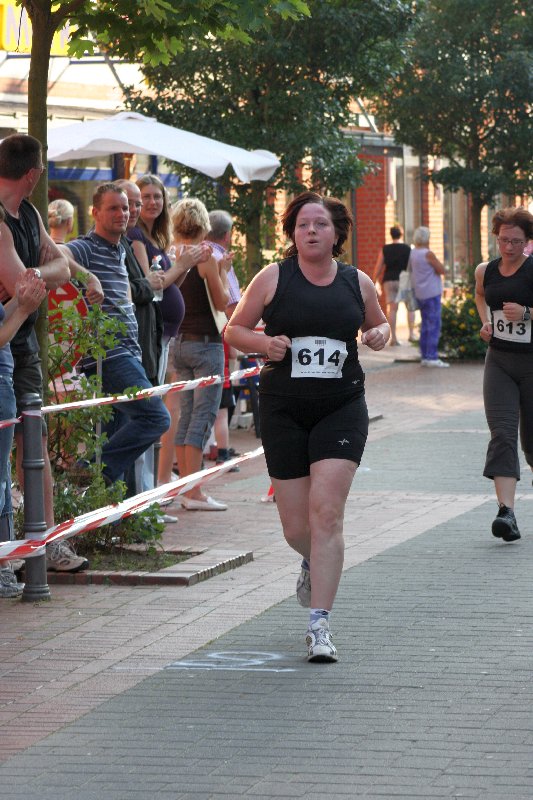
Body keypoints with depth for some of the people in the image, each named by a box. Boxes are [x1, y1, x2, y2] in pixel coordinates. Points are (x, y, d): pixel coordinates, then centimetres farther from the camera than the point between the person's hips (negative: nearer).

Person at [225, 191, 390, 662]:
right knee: (296, 528, 5)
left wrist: (380, 335, -2)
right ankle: (316, 564, 43)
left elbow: (379, 324, 22)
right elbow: (234, 330, 7)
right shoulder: (273, 279, 1)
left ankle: (320, 625, -13)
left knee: (326, 513, -15)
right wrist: (263, 343, -13)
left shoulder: (358, 283, 6)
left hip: (342, 409, 0)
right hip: (283, 411, 0)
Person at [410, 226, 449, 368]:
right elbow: (442, 270, -13)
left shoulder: (413, 253, 8)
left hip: (420, 294, 9)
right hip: (431, 293, -9)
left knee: (426, 326, 13)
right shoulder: (428, 254, -17)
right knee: (434, 326, -7)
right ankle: (432, 358, -10)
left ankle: (424, 357, 13)